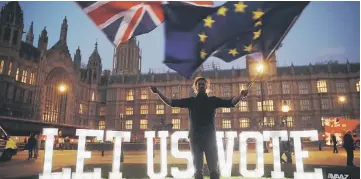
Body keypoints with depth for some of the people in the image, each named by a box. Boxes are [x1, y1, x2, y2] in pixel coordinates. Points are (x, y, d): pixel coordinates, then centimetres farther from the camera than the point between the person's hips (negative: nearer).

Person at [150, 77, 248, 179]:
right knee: (198, 169, 7)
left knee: (214, 169, -1)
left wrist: (241, 95, -20)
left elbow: (230, 102, -2)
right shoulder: (191, 101, 10)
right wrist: (158, 92, -1)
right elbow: (171, 102, 6)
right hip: (195, 138, 1)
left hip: (210, 137, 0)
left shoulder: (213, 100, 9)